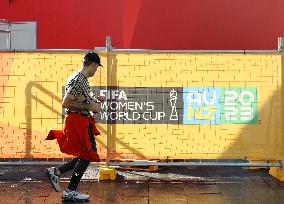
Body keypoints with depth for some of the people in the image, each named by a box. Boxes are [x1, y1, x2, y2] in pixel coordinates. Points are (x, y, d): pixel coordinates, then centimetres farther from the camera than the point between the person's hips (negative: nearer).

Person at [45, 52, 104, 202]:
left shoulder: (82, 79, 14)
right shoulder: (78, 80, -17)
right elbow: (66, 103, -24)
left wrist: (94, 101, 13)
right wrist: (89, 107, -20)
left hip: (82, 122, 10)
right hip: (77, 121, -10)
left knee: (86, 155, 13)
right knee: (88, 155, -4)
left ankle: (56, 171, 18)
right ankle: (70, 192, 5)